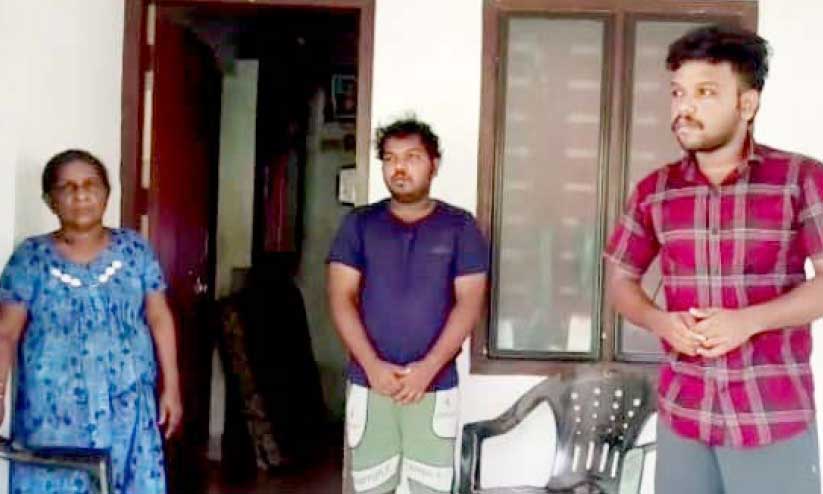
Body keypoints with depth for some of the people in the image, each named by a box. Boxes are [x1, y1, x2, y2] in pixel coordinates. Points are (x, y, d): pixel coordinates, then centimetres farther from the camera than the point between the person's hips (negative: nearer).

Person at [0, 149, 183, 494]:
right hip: (53, 409, -1)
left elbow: (159, 319, 4)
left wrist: (171, 387, 2)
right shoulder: (31, 257, -2)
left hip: (125, 405, 1)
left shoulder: (135, 249, 2)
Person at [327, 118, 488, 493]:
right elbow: (341, 298, 0)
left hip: (434, 385, -1)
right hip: (369, 382, 1)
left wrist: (427, 368, -14)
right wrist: (373, 365, -12)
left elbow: (468, 303, -4)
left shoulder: (460, 226, 3)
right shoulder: (359, 224, 5)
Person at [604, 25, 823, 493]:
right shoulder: (653, 191, 5)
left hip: (776, 419, -3)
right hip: (681, 413, 3)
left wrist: (748, 320, -20)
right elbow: (621, 281, 12)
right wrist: (661, 321, -8)